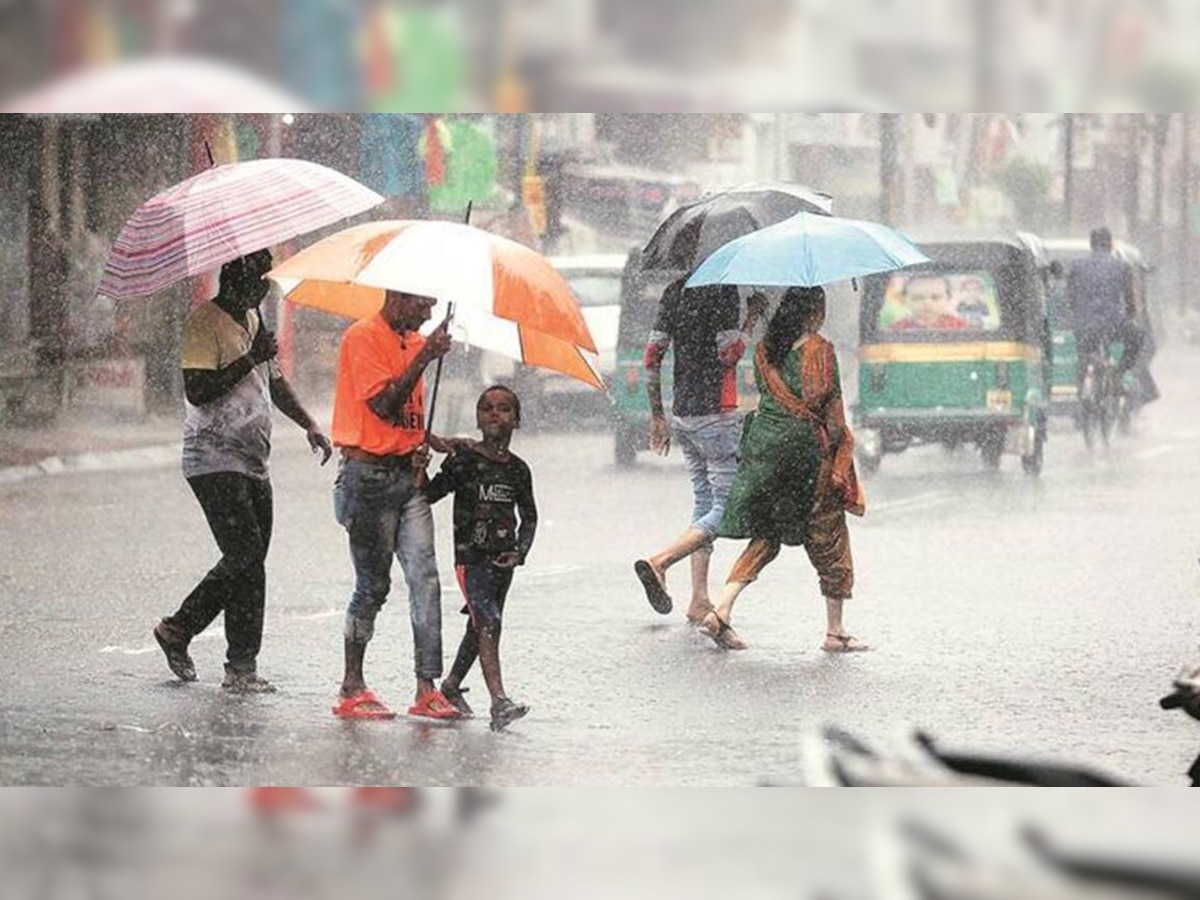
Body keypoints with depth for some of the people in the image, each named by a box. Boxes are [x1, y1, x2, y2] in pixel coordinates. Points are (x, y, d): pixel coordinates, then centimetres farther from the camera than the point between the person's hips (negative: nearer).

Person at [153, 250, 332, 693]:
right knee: (246, 557, -13)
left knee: (246, 560, 9)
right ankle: (241, 667, -8)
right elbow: (197, 391, -20)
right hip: (215, 460, -9)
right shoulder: (204, 322, -10)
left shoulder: (252, 320, 18)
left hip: (253, 463, 9)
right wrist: (250, 358, -20)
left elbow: (274, 382, 29)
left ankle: (177, 628, 24)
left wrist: (309, 425, 17)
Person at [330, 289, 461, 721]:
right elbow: (383, 404, -19)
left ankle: (428, 689, -4)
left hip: (408, 474, 7)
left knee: (425, 580, -3)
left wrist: (423, 443, 5)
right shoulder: (363, 338, -9)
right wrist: (423, 359, -22)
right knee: (373, 585, -2)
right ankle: (352, 690, 9)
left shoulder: (415, 342, 16)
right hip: (369, 473, -7)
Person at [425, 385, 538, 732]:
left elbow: (529, 517, 18)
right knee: (488, 624, -17)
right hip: (471, 556, -6)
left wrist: (519, 552, 5)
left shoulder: (518, 470, 8)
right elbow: (428, 495, -6)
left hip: (503, 560, 6)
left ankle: (451, 685, 36)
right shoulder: (464, 461, -6)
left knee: (479, 627, 16)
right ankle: (499, 702, -27)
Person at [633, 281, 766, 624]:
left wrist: (657, 415, 15)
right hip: (716, 413, -8)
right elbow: (730, 354, -18)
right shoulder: (724, 290, -12)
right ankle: (659, 563, -19)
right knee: (727, 508, -3)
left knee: (704, 501, 15)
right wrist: (752, 317, -3)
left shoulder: (675, 291, 10)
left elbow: (653, 355, 10)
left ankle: (700, 601, 11)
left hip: (682, 413, 8)